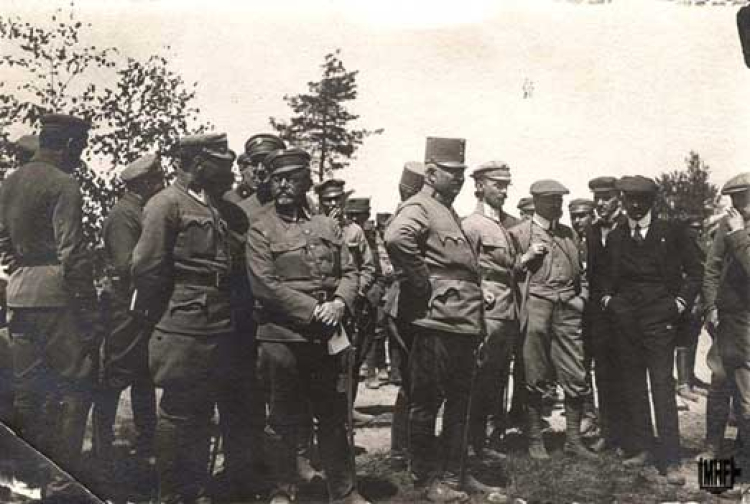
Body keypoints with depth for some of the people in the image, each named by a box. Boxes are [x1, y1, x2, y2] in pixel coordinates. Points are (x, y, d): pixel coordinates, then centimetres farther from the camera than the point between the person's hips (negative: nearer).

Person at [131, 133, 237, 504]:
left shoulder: (210, 207, 17)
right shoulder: (166, 204, -9)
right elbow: (146, 269, -15)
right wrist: (162, 315, -6)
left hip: (215, 331, 8)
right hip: (185, 332, -8)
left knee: (202, 413, 15)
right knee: (179, 414, 2)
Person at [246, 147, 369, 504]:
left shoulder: (328, 226, 11)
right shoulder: (261, 230, -3)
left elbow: (349, 272, 10)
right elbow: (265, 286, -13)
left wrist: (339, 303, -11)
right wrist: (314, 310, -17)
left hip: (327, 336, 4)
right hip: (282, 337, -4)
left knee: (333, 416, 12)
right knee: (286, 421, 7)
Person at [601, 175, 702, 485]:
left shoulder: (671, 233, 2)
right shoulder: (615, 238, 10)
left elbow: (694, 270, 6)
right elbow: (607, 276, 22)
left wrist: (681, 302, -2)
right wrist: (607, 298, 6)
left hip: (659, 319, -3)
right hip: (625, 320, 4)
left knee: (663, 385, -7)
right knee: (633, 386, 8)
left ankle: (671, 462, -4)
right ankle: (639, 449, 17)